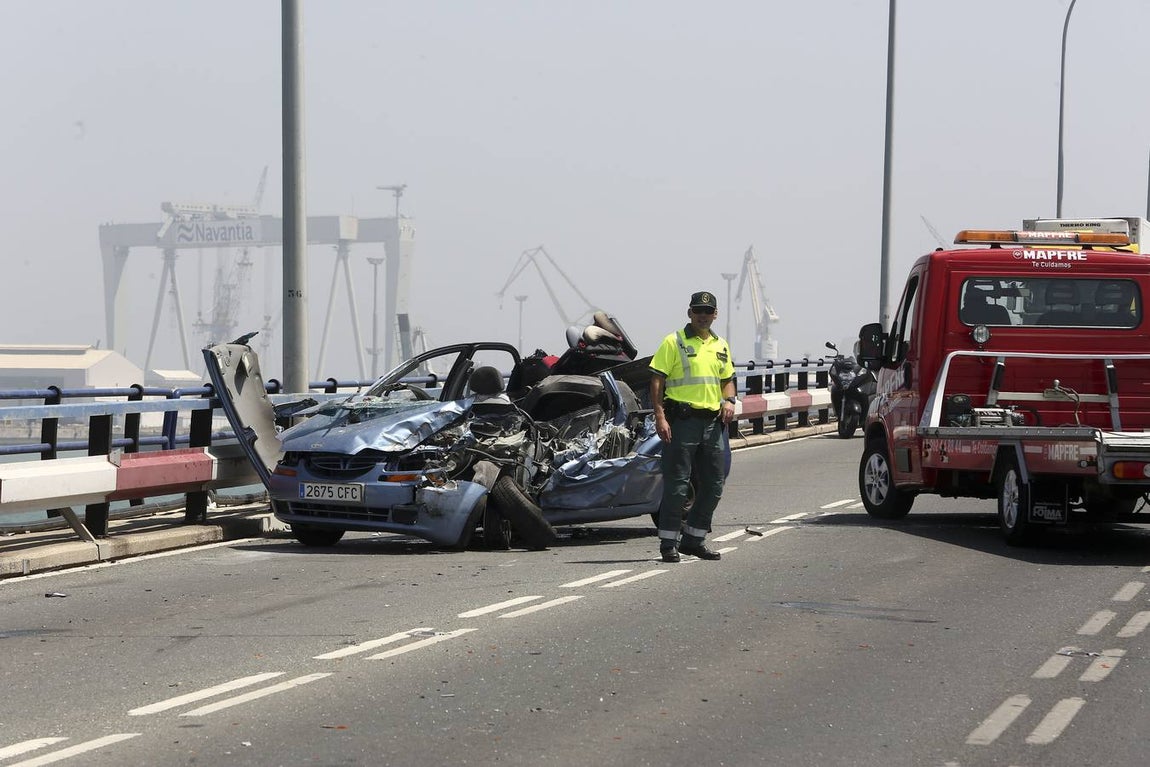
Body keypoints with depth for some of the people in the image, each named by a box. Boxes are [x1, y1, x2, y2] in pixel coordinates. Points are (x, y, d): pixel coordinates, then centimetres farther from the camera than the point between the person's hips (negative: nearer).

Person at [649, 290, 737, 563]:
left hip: (713, 421, 6)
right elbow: (657, 380, -6)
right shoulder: (674, 342, -2)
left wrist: (729, 401, 5)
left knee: (713, 485, 9)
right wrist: (660, 416, -16)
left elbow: (727, 379, 27)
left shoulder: (720, 346, 17)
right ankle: (669, 543, -2)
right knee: (676, 484, -6)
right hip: (683, 419, -6)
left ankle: (693, 539, 21)